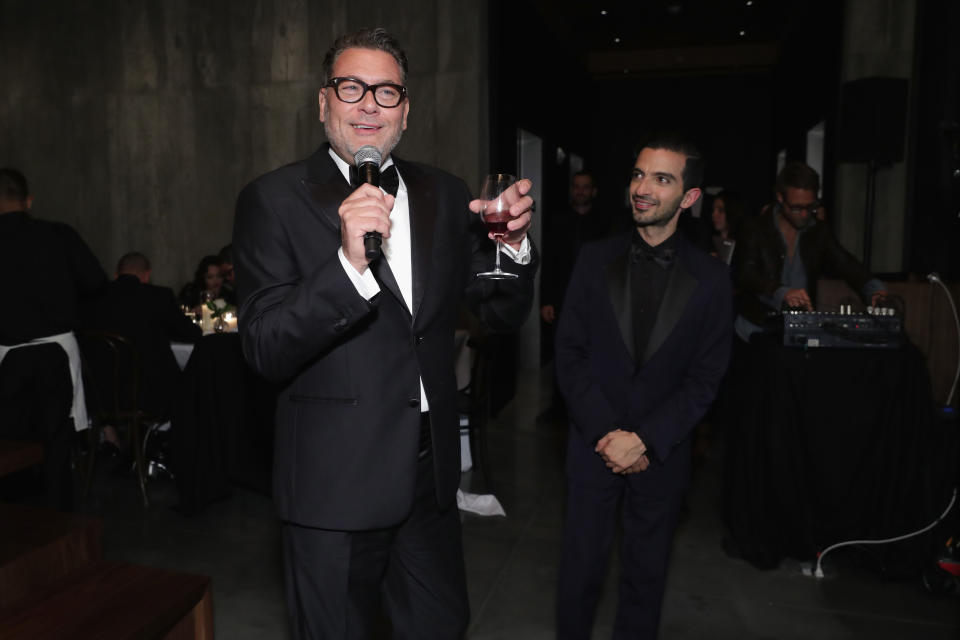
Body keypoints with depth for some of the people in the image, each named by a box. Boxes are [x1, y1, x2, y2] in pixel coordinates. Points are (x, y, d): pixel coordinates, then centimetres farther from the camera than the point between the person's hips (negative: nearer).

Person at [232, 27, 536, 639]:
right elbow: (265, 352, -18)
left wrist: (512, 243, -13)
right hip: (336, 484, -4)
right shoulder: (274, 200, -9)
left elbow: (503, 312, 7)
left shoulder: (446, 194, 4)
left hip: (432, 474, 5)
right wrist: (349, 263, -32)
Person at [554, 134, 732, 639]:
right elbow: (570, 355, -3)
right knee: (580, 569, 9)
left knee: (646, 576, 14)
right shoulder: (595, 259, -1)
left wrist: (645, 440, -13)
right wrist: (607, 433, -12)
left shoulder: (710, 278, -3)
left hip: (661, 455, 0)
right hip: (593, 446, 0)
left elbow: (706, 378, -4)